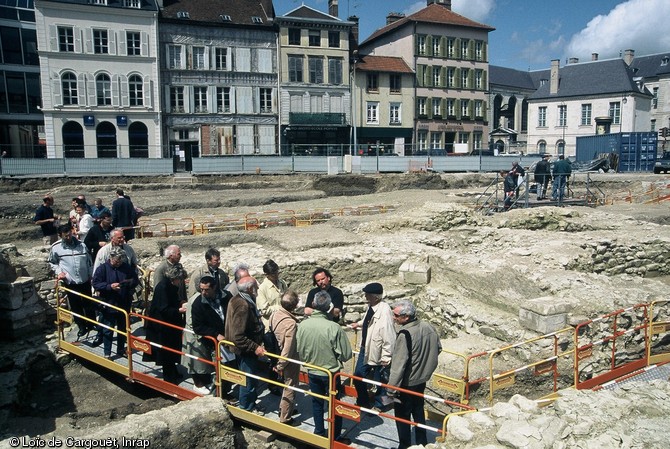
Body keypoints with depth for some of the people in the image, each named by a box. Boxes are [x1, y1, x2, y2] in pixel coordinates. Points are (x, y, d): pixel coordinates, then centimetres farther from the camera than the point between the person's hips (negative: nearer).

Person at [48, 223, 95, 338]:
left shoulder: (81, 245, -4)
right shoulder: (56, 248, -7)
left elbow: (89, 263, 4)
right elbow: (52, 262, 9)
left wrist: (92, 278, 4)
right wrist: (59, 272, -8)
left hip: (85, 281, 1)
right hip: (70, 283, -1)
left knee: (89, 304, 11)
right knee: (75, 307, 10)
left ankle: (92, 324, 27)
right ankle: (82, 327, 24)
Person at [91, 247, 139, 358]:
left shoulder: (127, 268, 1)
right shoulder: (102, 268, -8)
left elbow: (136, 280, 8)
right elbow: (96, 284, -11)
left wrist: (129, 282, -15)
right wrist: (110, 286, -25)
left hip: (124, 305, 4)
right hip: (108, 306, -3)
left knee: (123, 329, 16)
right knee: (108, 330, 6)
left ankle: (121, 350, 31)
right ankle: (107, 353, 17)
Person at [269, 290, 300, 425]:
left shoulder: (274, 314, -11)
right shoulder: (291, 323, -32)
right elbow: (288, 349, -28)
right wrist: (280, 366, -14)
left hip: (276, 356, 7)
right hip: (290, 360, -7)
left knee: (287, 385, 27)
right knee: (290, 388, 11)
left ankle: (283, 409, 44)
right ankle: (285, 418, 23)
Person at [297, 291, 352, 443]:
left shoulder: (302, 325, -17)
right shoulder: (334, 327, -26)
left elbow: (299, 351, -4)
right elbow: (346, 354, -17)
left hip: (312, 372, 3)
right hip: (331, 373, -3)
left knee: (317, 403, 21)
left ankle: (319, 434, 34)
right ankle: (335, 438, 26)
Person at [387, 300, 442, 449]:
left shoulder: (405, 334, -28)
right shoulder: (428, 327, -6)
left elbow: (399, 364, -26)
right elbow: (438, 348, 9)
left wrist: (391, 388, -20)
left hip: (406, 383, -8)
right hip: (422, 379, 8)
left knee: (402, 416, 8)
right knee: (418, 412, 23)